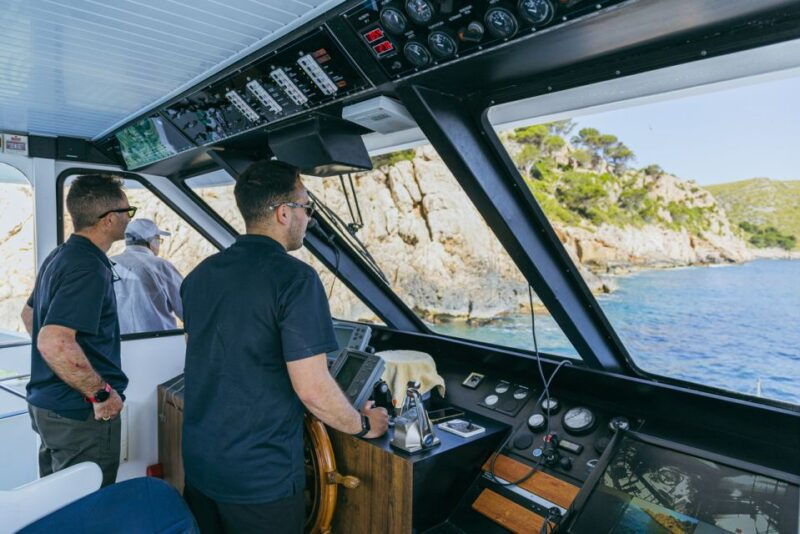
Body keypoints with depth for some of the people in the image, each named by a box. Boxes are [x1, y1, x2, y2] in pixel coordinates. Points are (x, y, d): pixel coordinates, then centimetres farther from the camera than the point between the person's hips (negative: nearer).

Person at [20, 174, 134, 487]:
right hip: (80, 415, -10)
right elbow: (54, 343, -32)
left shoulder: (59, 256, 9)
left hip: (45, 404, 10)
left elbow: (29, 314, 23)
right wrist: (101, 393, -21)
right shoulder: (90, 268, -22)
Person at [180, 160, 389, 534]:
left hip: (198, 464, 7)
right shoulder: (295, 279, -22)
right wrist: (363, 425, -5)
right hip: (261, 480, -6)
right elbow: (312, 390, -23)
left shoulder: (199, 275, 2)